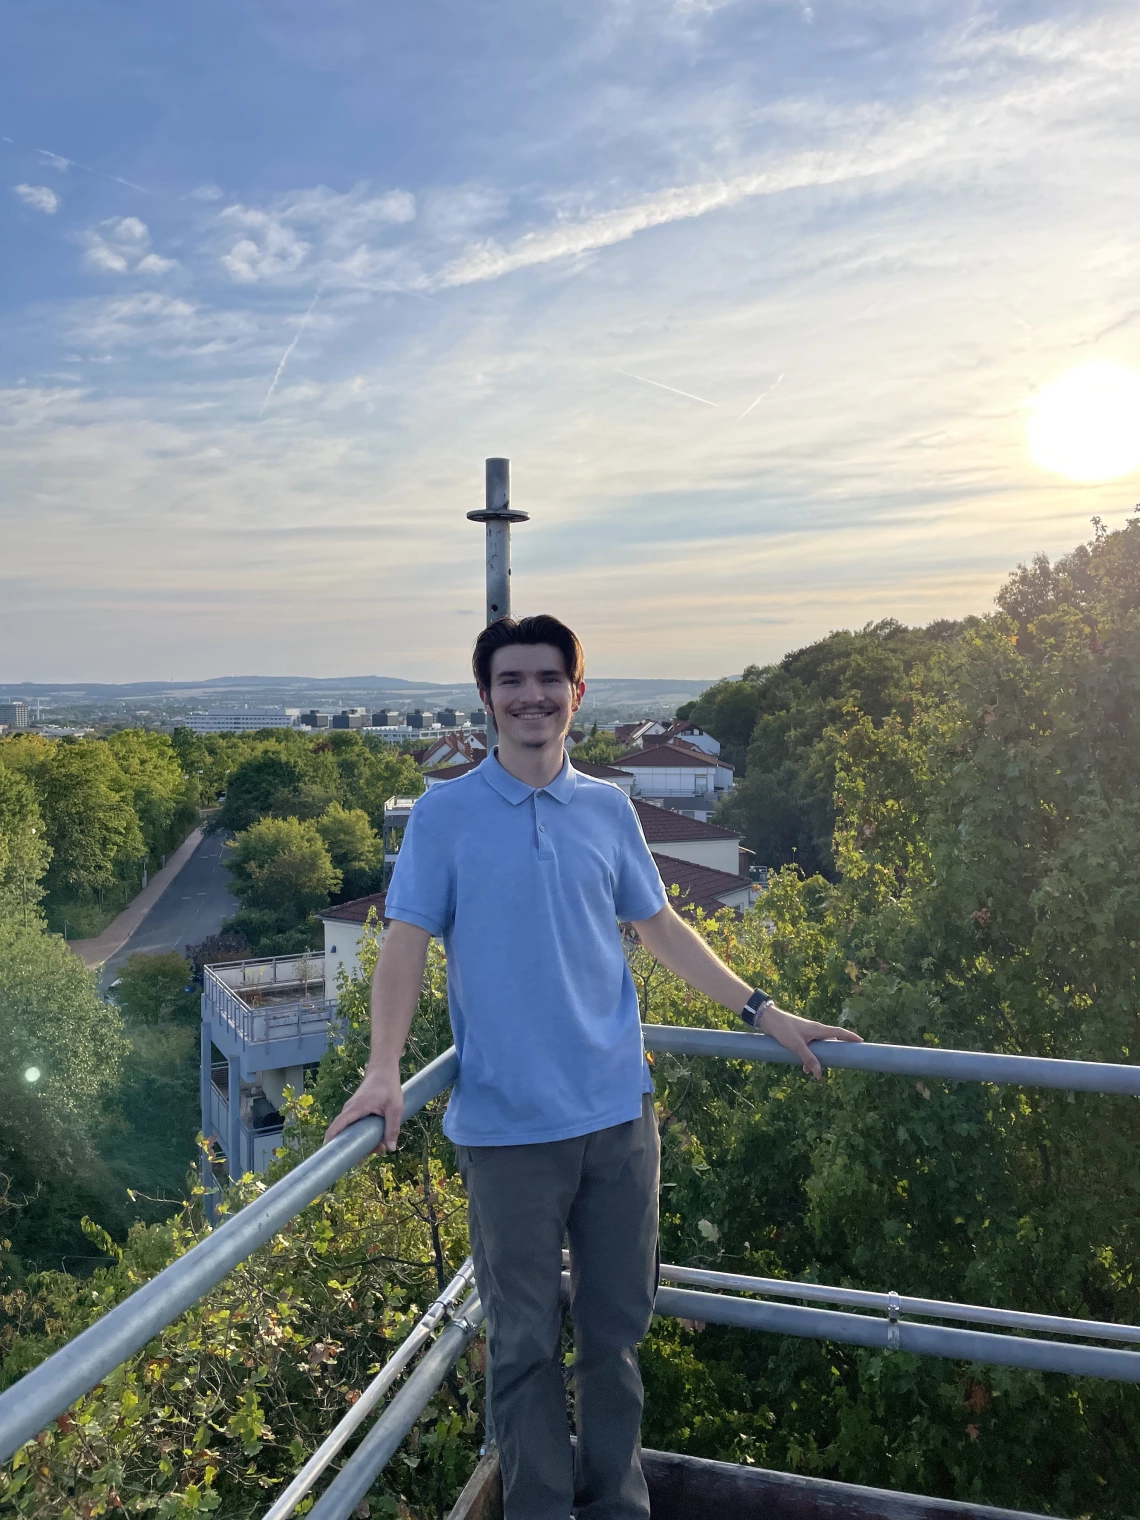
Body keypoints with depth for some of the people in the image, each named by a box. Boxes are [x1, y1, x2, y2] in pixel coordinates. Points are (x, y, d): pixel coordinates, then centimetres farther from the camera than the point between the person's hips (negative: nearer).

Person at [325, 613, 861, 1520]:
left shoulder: (609, 810, 5)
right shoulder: (446, 815, -4)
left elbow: (660, 928, 12)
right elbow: (408, 942, -5)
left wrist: (764, 1013, 11)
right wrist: (384, 1071, -16)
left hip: (619, 1112, 3)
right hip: (507, 1126, -3)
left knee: (619, 1327, 16)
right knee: (525, 1342, 12)